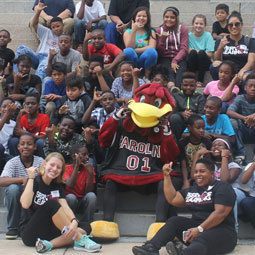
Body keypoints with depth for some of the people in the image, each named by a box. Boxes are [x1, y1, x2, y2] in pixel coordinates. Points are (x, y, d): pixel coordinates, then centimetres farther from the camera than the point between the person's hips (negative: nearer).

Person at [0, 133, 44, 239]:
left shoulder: (40, 162, -3)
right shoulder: (12, 162, -8)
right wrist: (22, 180, -38)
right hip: (17, 201, -1)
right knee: (13, 188, -30)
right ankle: (13, 228, -13)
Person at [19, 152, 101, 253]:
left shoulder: (58, 186, 10)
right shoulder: (35, 181, -4)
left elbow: (65, 207, -7)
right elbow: (25, 204, -23)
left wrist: (74, 222, -28)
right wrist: (31, 178, -18)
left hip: (50, 232, 6)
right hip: (30, 233, -6)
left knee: (86, 227, -14)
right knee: (52, 204, -30)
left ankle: (49, 244, -33)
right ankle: (80, 241, -28)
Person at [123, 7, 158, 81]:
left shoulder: (151, 32, 12)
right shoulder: (128, 32, 9)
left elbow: (152, 47, -8)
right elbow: (129, 47, -8)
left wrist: (135, 50, -15)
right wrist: (134, 31, -14)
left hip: (145, 61, 1)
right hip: (132, 60, -1)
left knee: (151, 51, -30)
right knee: (128, 51, -32)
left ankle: (147, 74, -11)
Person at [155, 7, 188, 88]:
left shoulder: (183, 29, 12)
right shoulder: (159, 30, 14)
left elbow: (184, 48, 1)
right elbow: (158, 52, 8)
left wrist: (175, 61, -15)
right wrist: (162, 39, -10)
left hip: (179, 58, 0)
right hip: (164, 58, 0)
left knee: (180, 70, -35)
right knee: (168, 70, -35)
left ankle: (178, 87, -58)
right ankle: (171, 86, -60)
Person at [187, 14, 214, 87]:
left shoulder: (208, 35, 0)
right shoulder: (189, 35, 3)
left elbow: (209, 54, -7)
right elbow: (187, 51, -5)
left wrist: (198, 51, -13)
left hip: (204, 63, 0)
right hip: (192, 63, 0)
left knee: (202, 53, -30)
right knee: (193, 53, -28)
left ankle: (200, 81, -20)